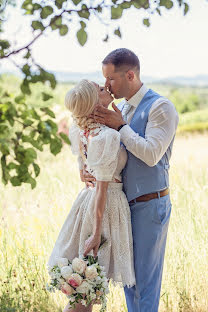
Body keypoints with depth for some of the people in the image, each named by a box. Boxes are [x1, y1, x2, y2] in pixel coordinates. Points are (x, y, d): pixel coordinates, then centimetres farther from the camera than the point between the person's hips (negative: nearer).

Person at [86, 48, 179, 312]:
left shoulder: (160, 107, -12)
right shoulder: (120, 109, 10)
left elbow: (151, 154, -23)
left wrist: (121, 127, -17)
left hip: (150, 205, -7)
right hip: (124, 202, 7)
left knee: (144, 277, 0)